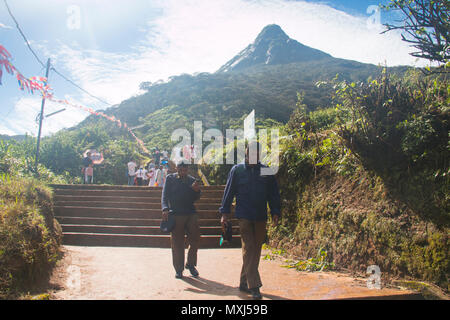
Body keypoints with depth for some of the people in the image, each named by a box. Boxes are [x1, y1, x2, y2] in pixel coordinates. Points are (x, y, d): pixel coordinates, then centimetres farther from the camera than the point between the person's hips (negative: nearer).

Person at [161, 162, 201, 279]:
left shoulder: (192, 180, 12)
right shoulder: (170, 178, 5)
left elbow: (195, 198, 13)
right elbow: (165, 195, -2)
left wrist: (197, 190, -8)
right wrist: (165, 209, -18)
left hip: (191, 213, 3)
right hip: (176, 214, -3)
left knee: (195, 239, 3)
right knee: (177, 243, 0)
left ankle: (190, 264, 23)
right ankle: (179, 269, 13)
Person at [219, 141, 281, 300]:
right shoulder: (237, 170, 4)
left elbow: (274, 194, 11)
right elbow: (229, 192, 5)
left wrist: (275, 212, 5)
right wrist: (225, 212, 2)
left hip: (261, 217, 3)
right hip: (244, 216, -3)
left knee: (256, 250, 8)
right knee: (249, 249, -10)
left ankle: (244, 283, 21)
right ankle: (254, 286, -8)